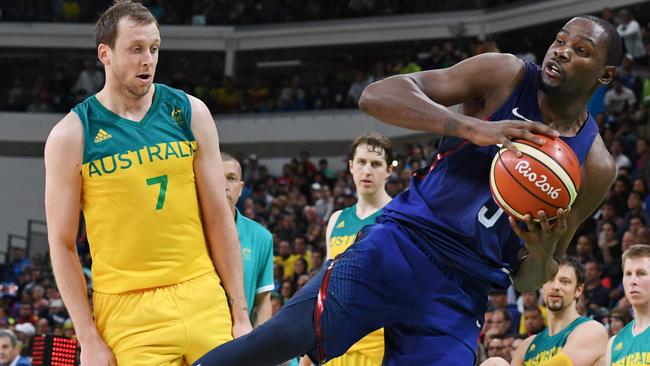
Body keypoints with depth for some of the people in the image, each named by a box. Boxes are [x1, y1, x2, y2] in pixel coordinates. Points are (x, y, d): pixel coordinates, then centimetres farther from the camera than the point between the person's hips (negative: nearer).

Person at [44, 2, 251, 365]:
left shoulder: (190, 113, 5)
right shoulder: (71, 136, -2)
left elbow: (219, 216, 7)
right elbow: (63, 243, -1)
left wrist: (240, 312, 5)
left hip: (203, 298, 3)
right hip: (128, 311, -3)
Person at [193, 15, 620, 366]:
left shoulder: (596, 168, 6)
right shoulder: (506, 77, 0)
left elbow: (529, 282, 12)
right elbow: (377, 95, -12)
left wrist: (544, 249, -13)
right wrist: (474, 128, -24)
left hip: (461, 297, 3)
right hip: (403, 242, -3)